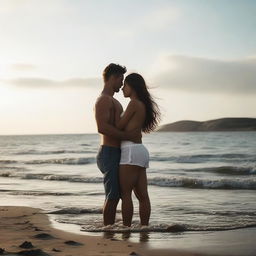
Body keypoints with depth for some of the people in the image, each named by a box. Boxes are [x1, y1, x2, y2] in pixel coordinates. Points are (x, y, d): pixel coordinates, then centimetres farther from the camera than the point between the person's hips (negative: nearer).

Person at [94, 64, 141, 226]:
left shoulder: (113, 101, 23)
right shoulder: (104, 100, -11)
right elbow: (102, 127, -24)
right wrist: (128, 135, -23)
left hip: (115, 153, 10)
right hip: (110, 153, -10)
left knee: (114, 196, 13)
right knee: (112, 196, -9)